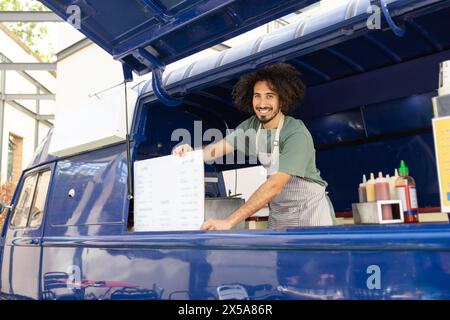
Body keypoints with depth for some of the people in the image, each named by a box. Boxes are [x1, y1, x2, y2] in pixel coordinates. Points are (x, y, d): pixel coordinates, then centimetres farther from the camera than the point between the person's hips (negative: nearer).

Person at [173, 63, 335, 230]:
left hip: (310, 209, -5)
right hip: (278, 213, 5)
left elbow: (274, 185, -33)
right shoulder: (252, 125, -4)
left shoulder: (297, 134, -25)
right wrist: (192, 153, -33)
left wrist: (230, 221, -40)